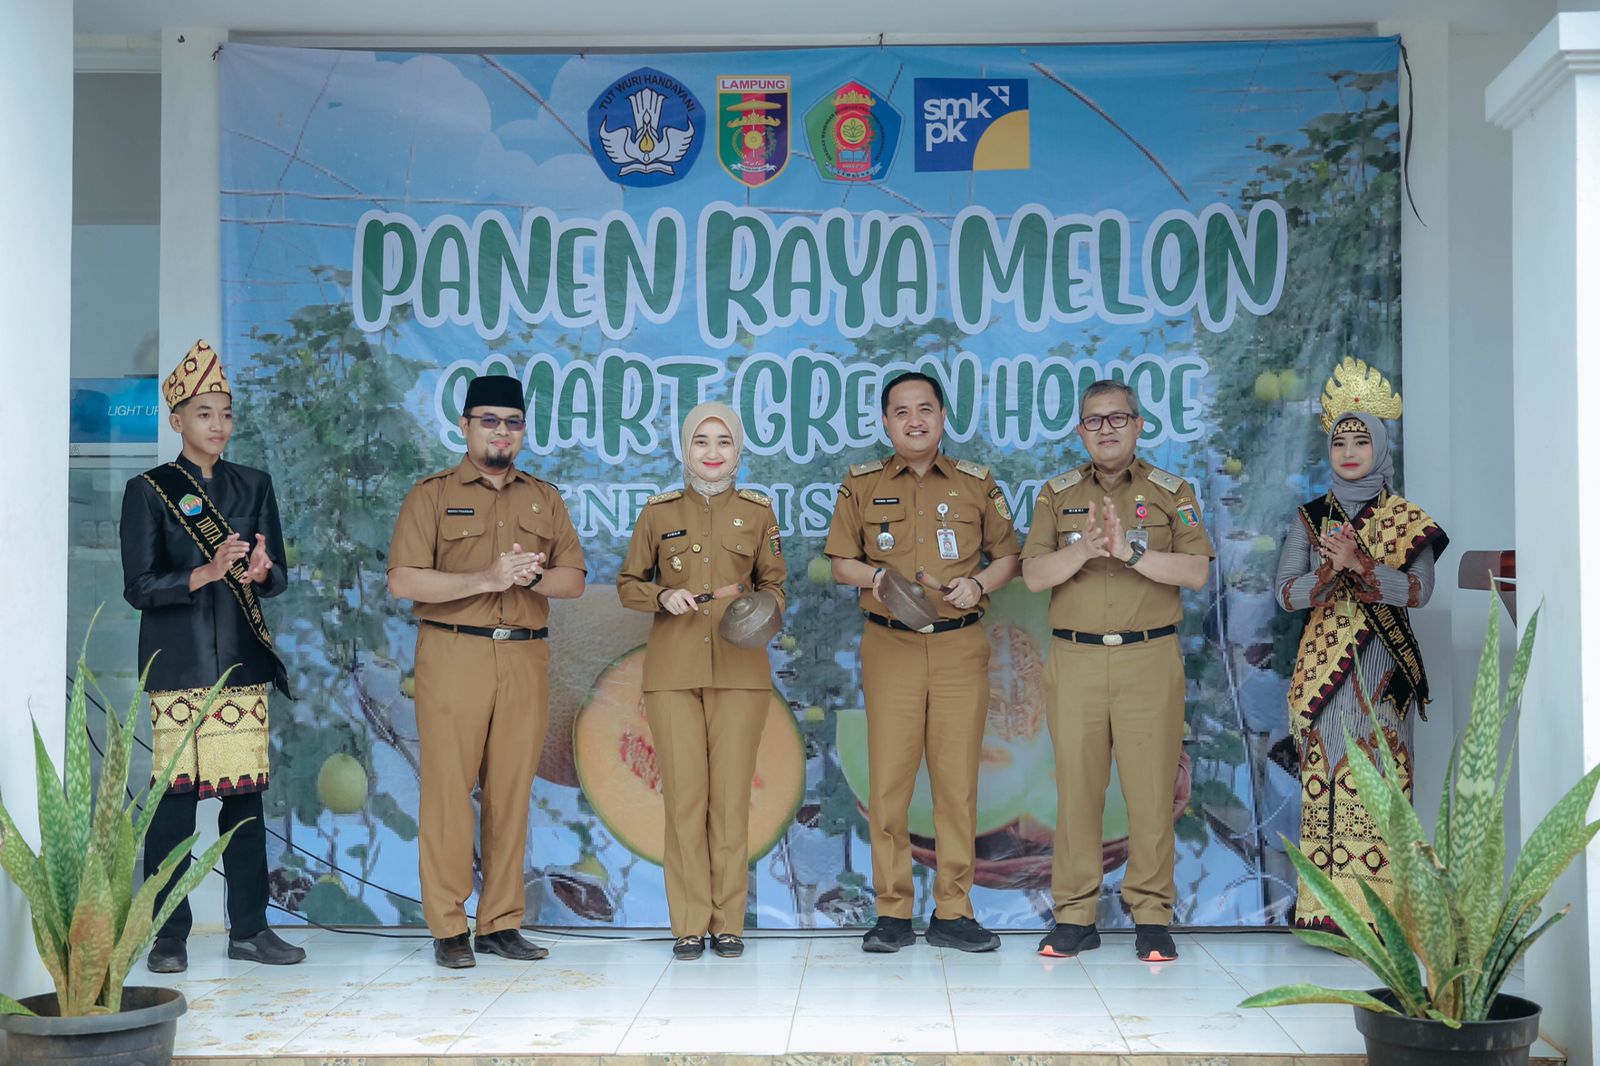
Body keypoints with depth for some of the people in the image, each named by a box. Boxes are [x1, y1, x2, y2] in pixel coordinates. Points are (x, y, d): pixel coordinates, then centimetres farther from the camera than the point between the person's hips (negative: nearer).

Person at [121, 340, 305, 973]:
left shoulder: (253, 486, 13)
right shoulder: (148, 491, 3)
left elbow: (278, 578, 11)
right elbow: (138, 586, -5)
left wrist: (260, 570, -13)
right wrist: (208, 572, -19)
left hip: (244, 664, 3)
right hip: (178, 667, -3)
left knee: (246, 796, 4)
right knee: (175, 800, -4)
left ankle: (249, 930, 12)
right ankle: (169, 936, 6)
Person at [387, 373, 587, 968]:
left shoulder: (544, 498, 16)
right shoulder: (432, 495, 5)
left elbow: (574, 580, 11)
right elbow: (403, 581, -6)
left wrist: (531, 576, -10)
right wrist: (485, 578, -15)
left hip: (526, 659, 3)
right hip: (453, 656, -3)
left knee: (512, 791, 3)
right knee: (449, 789, -5)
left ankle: (501, 924, 10)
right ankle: (448, 929, 2)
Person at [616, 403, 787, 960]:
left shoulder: (757, 511, 7)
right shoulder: (658, 512, 6)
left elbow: (774, 584, 13)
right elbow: (628, 584, 11)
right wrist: (663, 596, -9)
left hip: (739, 666, 0)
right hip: (673, 668, 0)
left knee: (732, 795, -1)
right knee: (684, 795, -2)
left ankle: (728, 923, 9)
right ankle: (689, 924, 7)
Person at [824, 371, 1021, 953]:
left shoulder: (977, 483, 9)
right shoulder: (861, 485, 8)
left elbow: (1007, 557, 13)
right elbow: (841, 564, 11)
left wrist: (978, 584, -7)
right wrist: (878, 576, -9)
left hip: (961, 648, 0)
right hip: (889, 647, 0)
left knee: (958, 779, 1)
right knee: (888, 779, -2)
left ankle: (952, 913, 9)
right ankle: (892, 913, 7)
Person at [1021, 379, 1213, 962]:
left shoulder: (1172, 492, 8)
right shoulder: (1057, 495, 12)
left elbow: (1196, 571, -5)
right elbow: (1034, 574, 1)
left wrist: (1131, 551, -17)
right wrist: (1083, 549, -16)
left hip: (1150, 658, -1)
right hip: (1075, 658, 1)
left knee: (1151, 788, -2)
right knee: (1076, 787, 1)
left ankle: (1151, 917, 8)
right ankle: (1075, 915, 10)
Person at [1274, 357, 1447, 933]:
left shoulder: (1408, 519, 7)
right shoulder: (1310, 517, 11)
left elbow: (1419, 590, -6)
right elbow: (1286, 592, 3)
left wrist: (1360, 564, -19)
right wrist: (1330, 571, -15)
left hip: (1385, 665, -1)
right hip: (1326, 663, 1)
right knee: (1326, 776, -4)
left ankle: (1382, 906, -3)